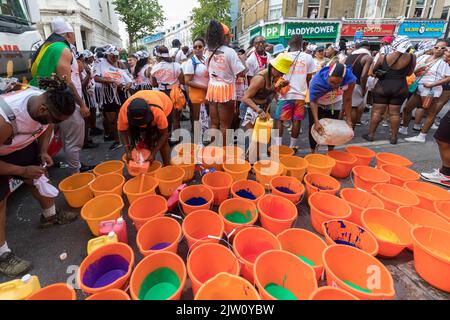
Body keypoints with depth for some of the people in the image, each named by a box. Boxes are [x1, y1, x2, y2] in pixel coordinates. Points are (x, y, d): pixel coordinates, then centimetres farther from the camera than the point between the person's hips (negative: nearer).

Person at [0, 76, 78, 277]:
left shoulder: (44, 101, -23)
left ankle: (50, 215, 39)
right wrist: (23, 171, -24)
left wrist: (43, 151, -8)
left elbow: (47, 126, 1)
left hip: (22, 145, 6)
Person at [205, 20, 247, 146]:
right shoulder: (229, 52, -13)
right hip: (226, 90, -6)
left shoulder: (208, 52, 7)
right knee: (225, 124, 4)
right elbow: (242, 73, -14)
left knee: (214, 123, 14)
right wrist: (242, 60, 3)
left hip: (212, 88, 6)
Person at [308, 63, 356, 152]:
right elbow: (313, 102, -30)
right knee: (314, 128, -5)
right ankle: (313, 152, 11)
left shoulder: (350, 80, -31)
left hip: (335, 103, 2)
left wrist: (348, 120, -16)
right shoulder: (316, 81, -39)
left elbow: (347, 100, -18)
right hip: (318, 103, -2)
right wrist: (316, 121, -40)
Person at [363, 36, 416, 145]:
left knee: (377, 111, 4)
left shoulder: (383, 57, -6)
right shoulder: (412, 57, -5)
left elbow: (373, 71, 8)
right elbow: (409, 73, 7)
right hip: (400, 88, 1)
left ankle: (371, 134, 8)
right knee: (395, 113, 7)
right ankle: (393, 137, 14)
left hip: (382, 86, -1)